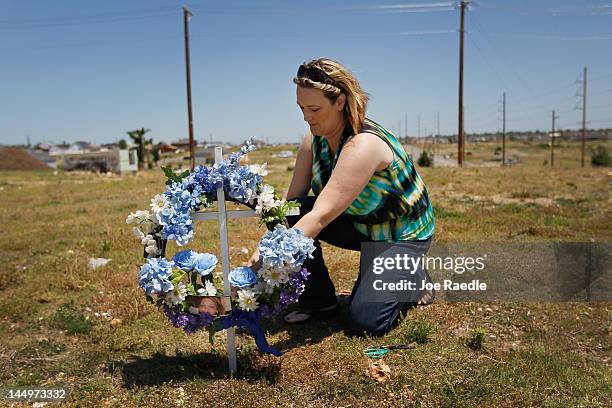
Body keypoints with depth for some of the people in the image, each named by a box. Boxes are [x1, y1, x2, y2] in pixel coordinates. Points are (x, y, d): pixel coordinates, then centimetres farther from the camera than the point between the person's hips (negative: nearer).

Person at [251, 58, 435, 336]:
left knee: (364, 322, -17)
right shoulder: (314, 140, -9)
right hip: (359, 226, 6)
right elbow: (292, 199, -13)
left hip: (402, 235, -6)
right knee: (291, 214, -19)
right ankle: (319, 300, -1)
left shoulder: (363, 145, -32)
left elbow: (323, 215, -40)